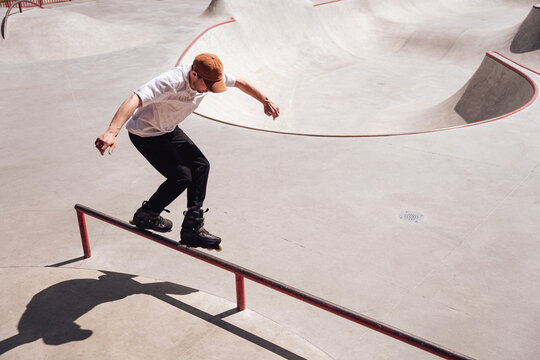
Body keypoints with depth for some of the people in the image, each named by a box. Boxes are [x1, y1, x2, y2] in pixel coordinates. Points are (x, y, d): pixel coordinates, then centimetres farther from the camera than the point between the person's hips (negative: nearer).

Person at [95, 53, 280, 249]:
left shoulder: (210, 75, -15)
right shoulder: (171, 82, -38)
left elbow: (239, 82, 4)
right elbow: (134, 100, -50)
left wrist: (265, 101, 11)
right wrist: (112, 132, -64)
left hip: (169, 130, 8)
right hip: (144, 134, -8)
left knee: (201, 165, -2)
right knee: (181, 176, -13)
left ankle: (192, 229, 6)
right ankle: (145, 216, 14)